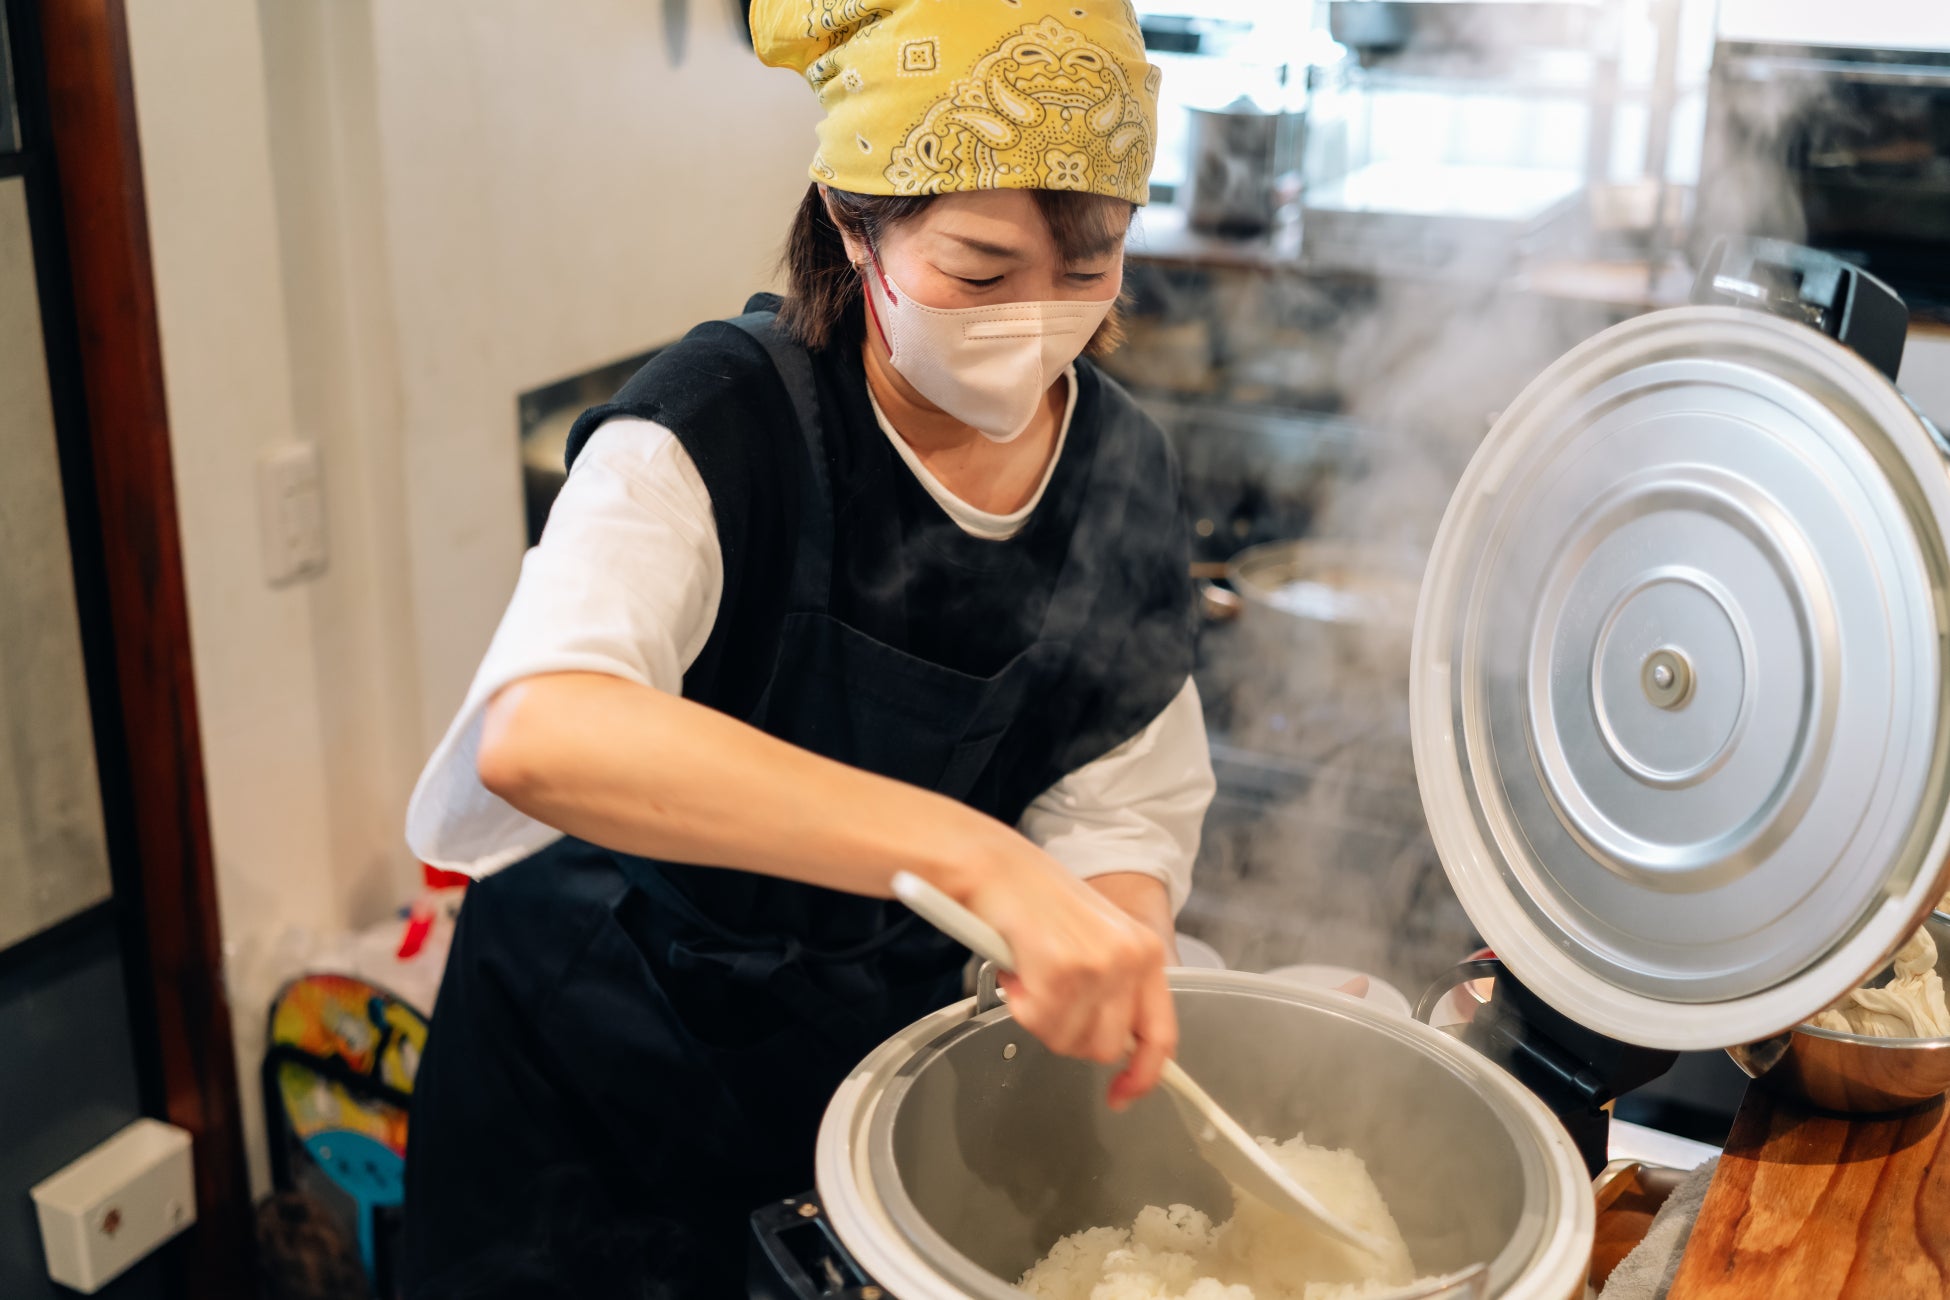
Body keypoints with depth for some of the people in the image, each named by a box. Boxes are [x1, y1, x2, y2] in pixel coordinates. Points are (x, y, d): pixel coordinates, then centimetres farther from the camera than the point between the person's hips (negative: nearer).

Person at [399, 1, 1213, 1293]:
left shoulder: (1124, 470, -9)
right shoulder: (721, 423, -27)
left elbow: (1127, 808, -5)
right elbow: (536, 735, -45)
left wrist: (1115, 954, -29)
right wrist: (974, 854, -53)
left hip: (891, 1037, 5)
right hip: (620, 1036, -4)